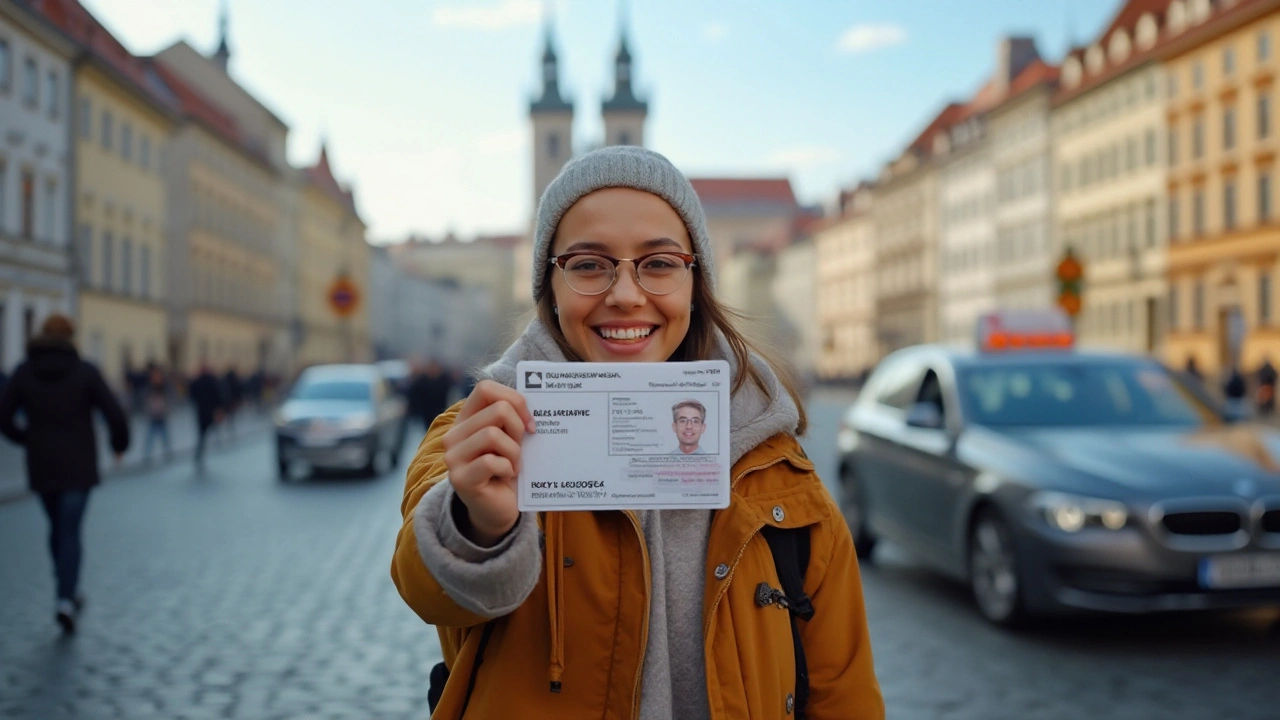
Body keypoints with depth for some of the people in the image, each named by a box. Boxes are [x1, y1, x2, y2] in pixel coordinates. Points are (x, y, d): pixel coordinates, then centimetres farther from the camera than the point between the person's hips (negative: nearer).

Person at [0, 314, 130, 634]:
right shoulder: (85, 371, -7)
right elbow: (115, 414, -12)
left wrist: (26, 439, 19)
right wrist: (120, 443, 8)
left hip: (42, 467, 3)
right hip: (78, 467, -3)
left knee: (58, 527, 20)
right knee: (70, 533, -1)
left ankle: (70, 593, 29)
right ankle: (65, 600, -16)